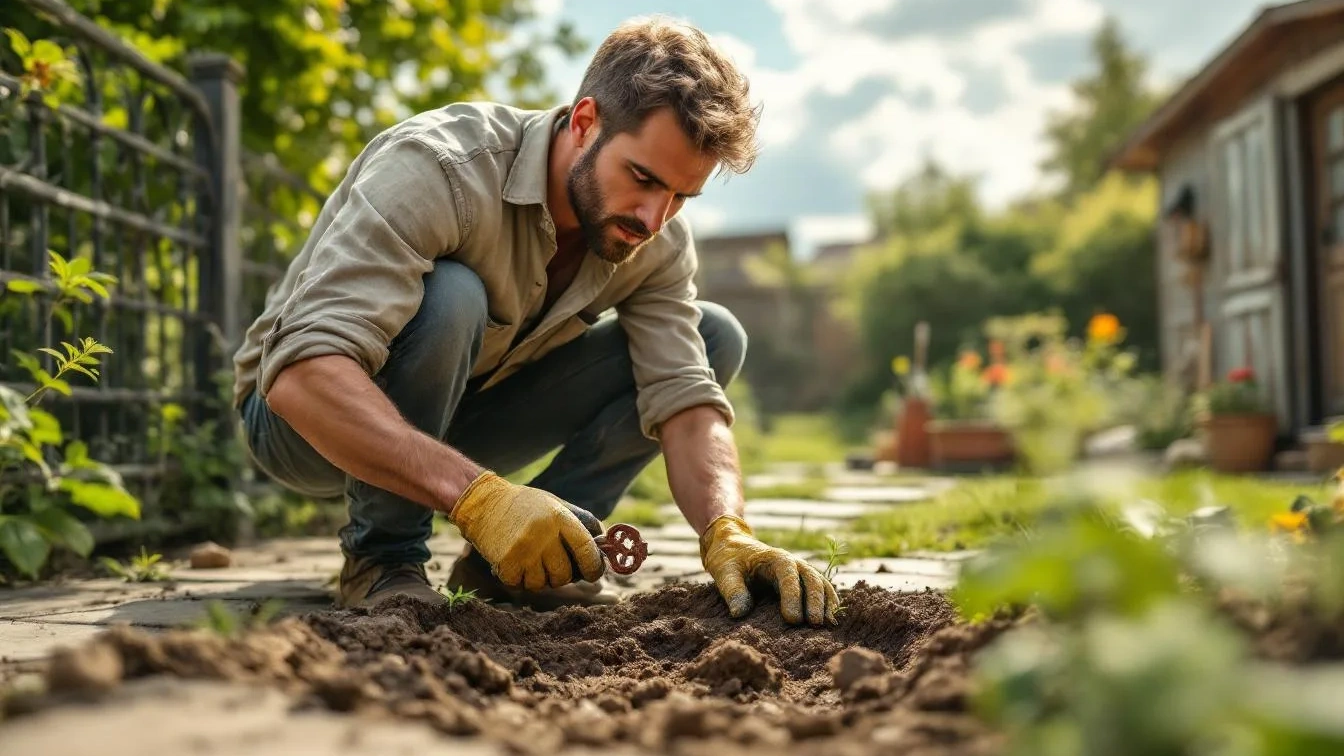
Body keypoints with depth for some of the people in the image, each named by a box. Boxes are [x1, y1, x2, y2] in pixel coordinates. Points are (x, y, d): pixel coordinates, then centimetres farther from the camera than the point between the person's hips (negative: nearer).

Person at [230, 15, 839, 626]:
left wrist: (727, 533, -38)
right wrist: (477, 495, -52)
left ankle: (506, 559, -6)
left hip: (452, 417, 6)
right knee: (447, 298, -38)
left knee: (714, 337, -7)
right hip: (302, 411, -5)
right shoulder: (438, 167, -32)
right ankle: (382, 559, -16)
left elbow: (685, 398, -19)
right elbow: (301, 372, -42)